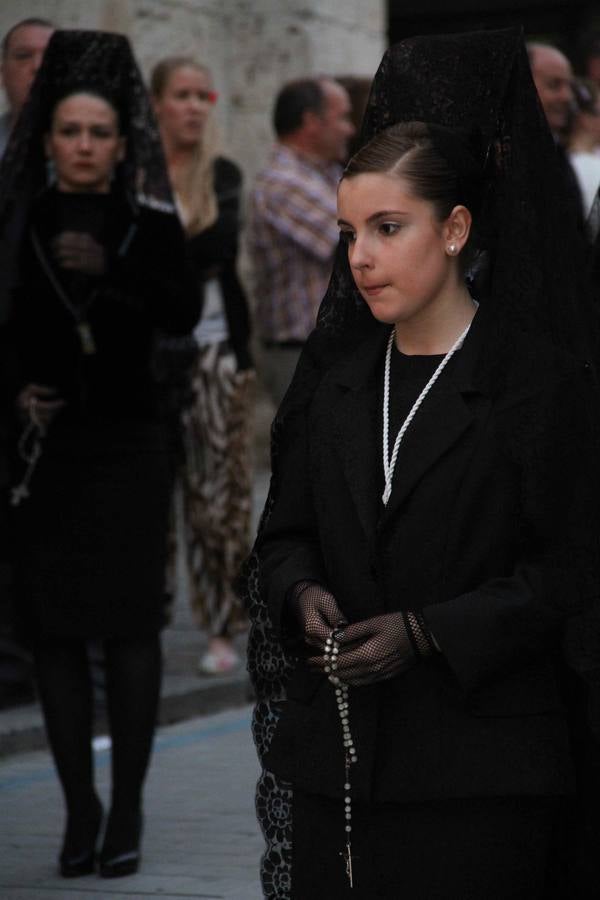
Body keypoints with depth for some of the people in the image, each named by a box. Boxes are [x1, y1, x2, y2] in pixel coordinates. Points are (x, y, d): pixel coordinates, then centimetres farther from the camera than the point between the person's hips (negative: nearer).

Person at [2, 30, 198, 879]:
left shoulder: (149, 223, 0)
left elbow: (183, 314, -16)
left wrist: (110, 268, -27)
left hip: (127, 443, -1)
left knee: (130, 625, -2)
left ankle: (127, 808, 6)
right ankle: (79, 805, 14)